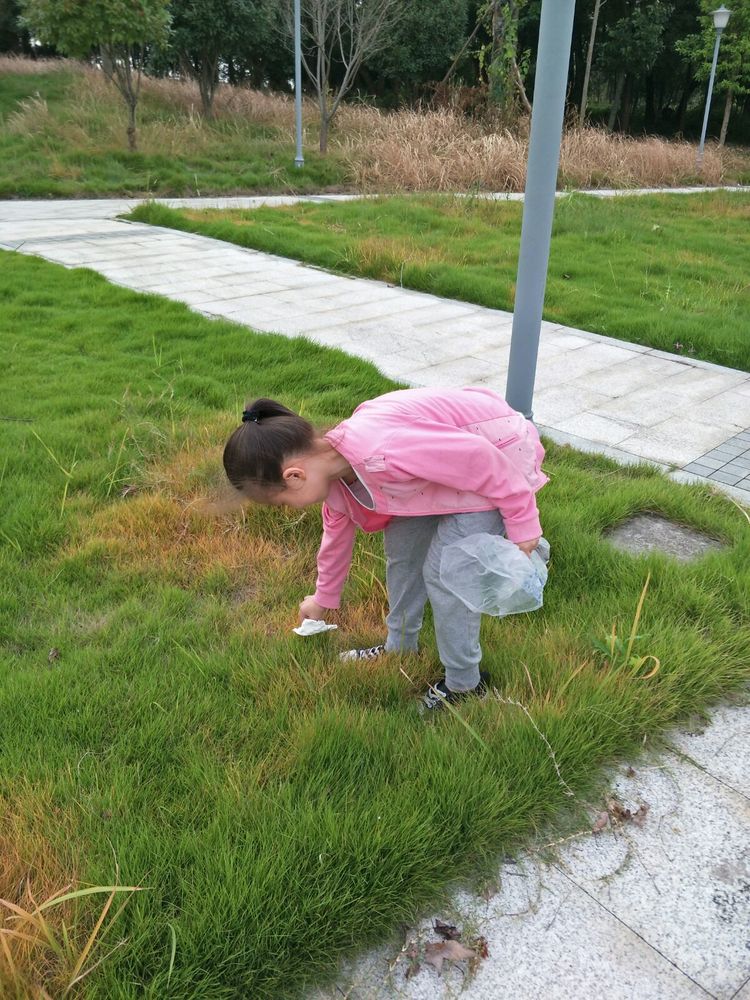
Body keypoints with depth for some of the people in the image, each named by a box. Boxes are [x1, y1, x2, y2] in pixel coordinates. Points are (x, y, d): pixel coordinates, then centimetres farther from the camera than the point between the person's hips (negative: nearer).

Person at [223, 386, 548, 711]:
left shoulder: (379, 452, -36)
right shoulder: (333, 467, -4)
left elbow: (481, 456, -30)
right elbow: (336, 535, 16)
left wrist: (522, 522, -18)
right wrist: (323, 599, 31)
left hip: (498, 457, -9)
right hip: (451, 460, 9)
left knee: (444, 575, -6)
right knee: (401, 549, 14)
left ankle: (464, 683, 15)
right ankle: (399, 648, 35)